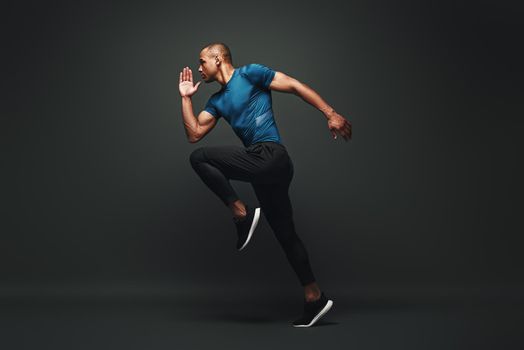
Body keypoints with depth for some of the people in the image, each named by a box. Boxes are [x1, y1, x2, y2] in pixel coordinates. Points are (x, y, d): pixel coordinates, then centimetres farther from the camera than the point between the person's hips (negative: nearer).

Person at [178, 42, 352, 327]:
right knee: (285, 233, 9)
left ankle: (242, 213, -10)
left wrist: (330, 114, -9)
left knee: (199, 158, -11)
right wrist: (186, 97, 19)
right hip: (265, 166, 9)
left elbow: (295, 86, -3)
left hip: (270, 156, -9)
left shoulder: (249, 74, 1)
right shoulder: (217, 101, 23)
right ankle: (314, 298, 14)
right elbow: (194, 134, 18)